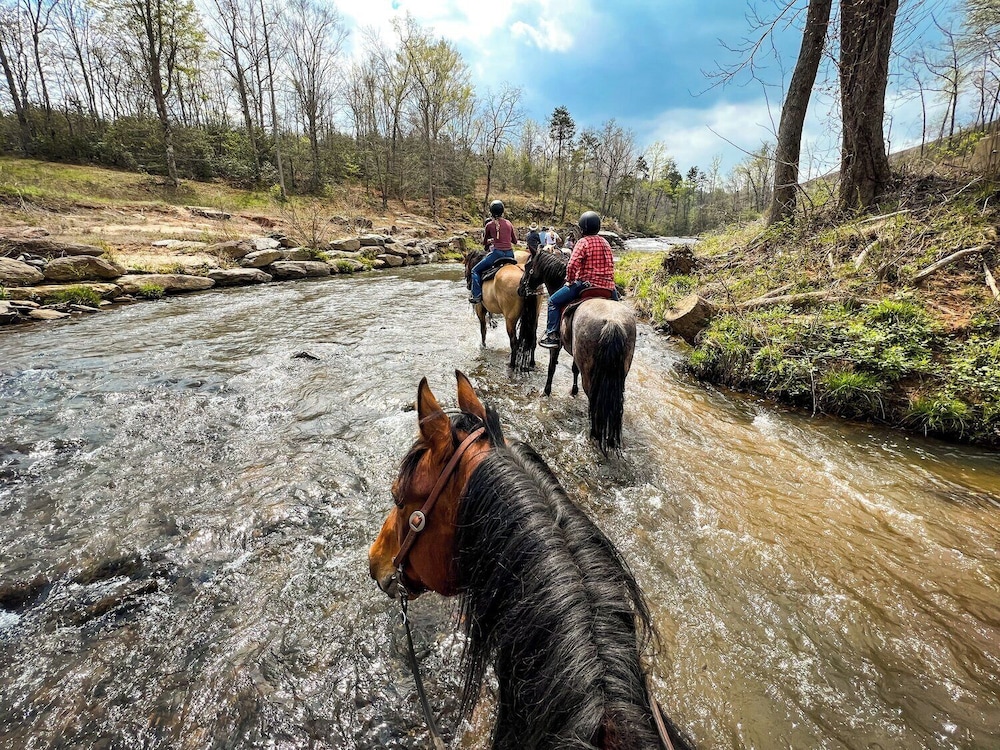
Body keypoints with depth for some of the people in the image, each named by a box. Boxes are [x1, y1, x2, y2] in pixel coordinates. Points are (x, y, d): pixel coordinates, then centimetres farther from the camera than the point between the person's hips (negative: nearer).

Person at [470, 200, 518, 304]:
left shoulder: (489, 225, 0)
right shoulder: (509, 223, 9)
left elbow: (484, 243, 12)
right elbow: (515, 241, 16)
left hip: (497, 253, -4)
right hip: (510, 254, 5)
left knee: (475, 270, 7)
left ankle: (477, 295, -4)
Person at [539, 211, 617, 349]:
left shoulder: (583, 242, -8)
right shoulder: (605, 242, 13)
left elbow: (572, 265, -18)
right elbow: (611, 264, 18)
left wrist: (569, 281, -3)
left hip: (585, 283, -6)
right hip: (608, 285, 6)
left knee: (554, 301, 7)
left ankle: (552, 336, 2)